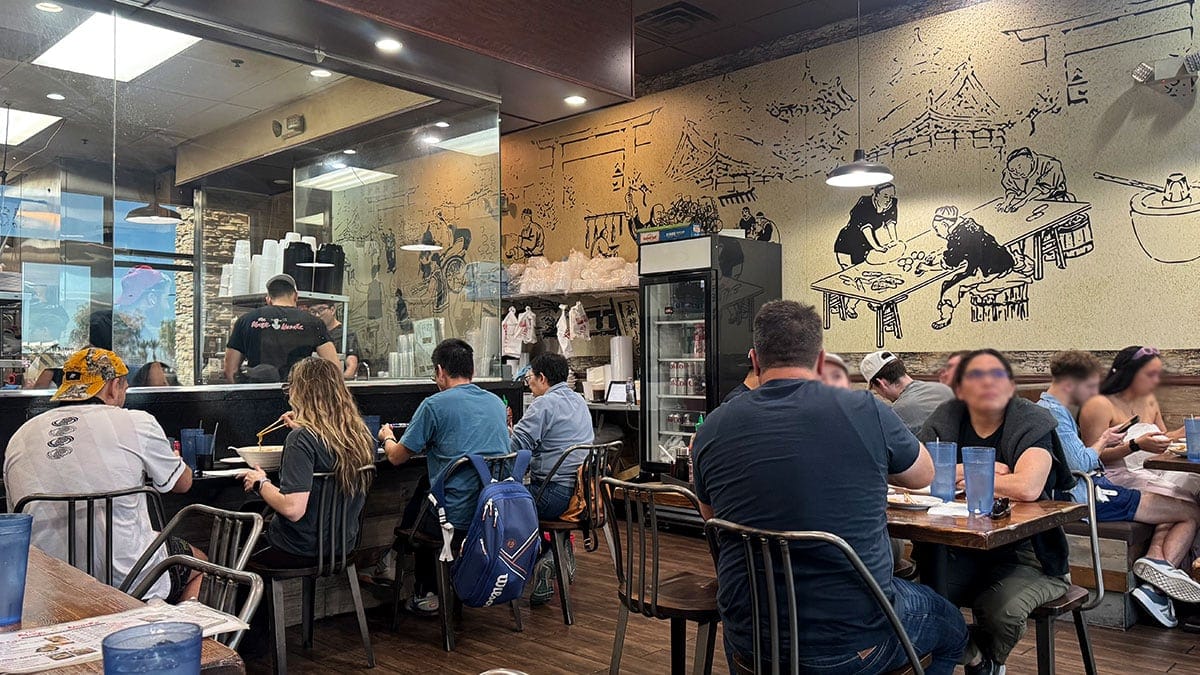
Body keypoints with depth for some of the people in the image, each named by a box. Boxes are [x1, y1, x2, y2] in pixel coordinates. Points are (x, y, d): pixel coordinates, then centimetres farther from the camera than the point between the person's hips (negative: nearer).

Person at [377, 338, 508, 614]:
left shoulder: (434, 405, -9)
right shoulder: (496, 402, 9)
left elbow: (397, 457, -1)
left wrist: (387, 437, 22)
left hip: (456, 519, -6)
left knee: (412, 510, 27)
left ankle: (426, 593, 34)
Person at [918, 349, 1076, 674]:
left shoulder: (1033, 422, -6)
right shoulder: (946, 419, 4)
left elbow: (1026, 487, -25)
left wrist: (963, 477, -10)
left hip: (1023, 552, -2)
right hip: (960, 550, 3)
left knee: (1002, 609, -31)